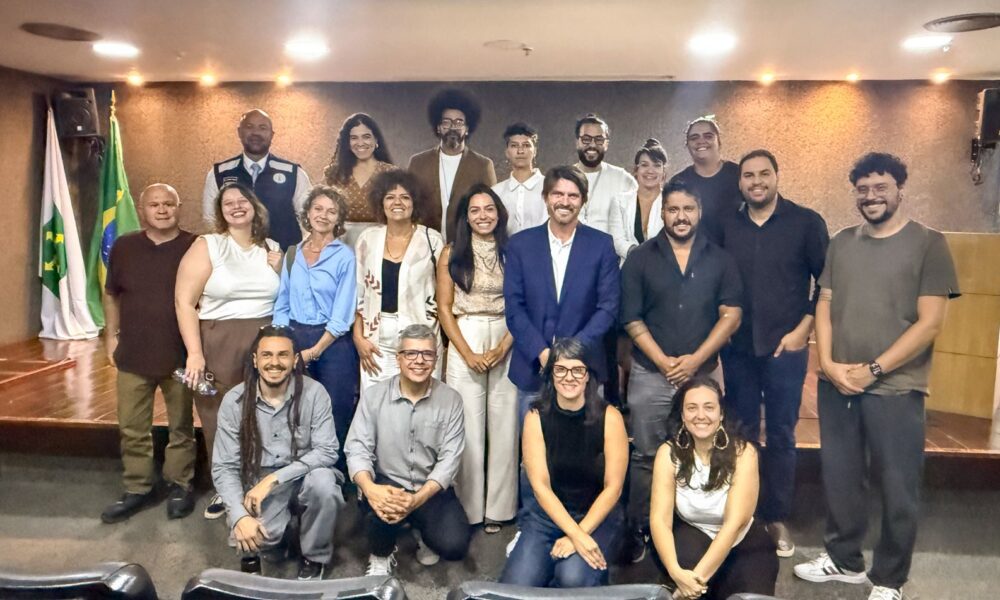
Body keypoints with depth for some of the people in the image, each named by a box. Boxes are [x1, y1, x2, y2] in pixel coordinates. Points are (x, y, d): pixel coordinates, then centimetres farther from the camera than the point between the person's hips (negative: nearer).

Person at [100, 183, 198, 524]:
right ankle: (138, 489, 24)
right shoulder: (124, 247, 3)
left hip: (180, 355, -2)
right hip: (133, 354, 3)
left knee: (181, 426, 9)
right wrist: (112, 335, 8)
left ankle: (179, 486, 24)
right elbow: (111, 295, 14)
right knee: (132, 429, 10)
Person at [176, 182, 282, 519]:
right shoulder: (206, 246, -1)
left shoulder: (272, 249, 10)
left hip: (264, 343, 2)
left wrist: (279, 272, 0)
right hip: (217, 344, -2)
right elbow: (184, 301, -7)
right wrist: (194, 353, -14)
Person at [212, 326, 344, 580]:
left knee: (323, 481, -34)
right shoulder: (234, 401, -8)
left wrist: (274, 478, -24)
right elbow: (224, 467, -7)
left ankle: (314, 557, -4)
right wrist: (240, 516, -22)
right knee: (248, 537, -29)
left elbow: (327, 452, -16)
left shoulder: (314, 393, -12)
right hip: (259, 484, 0)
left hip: (304, 478, 0)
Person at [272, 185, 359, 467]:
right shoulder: (292, 254, 9)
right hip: (295, 339, 4)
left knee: (333, 419, 3)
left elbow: (342, 315, -10)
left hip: (333, 345, -4)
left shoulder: (344, 256, -6)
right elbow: (282, 305, 10)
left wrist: (314, 351, -14)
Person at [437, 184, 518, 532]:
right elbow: (444, 308, 2)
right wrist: (468, 353, -7)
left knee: (504, 425, 3)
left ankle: (497, 507, 15)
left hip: (507, 344, 1)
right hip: (464, 343, -1)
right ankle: (468, 508, 13)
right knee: (468, 427, 0)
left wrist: (501, 349, -9)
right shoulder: (452, 254, 5)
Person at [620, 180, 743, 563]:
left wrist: (695, 359, -11)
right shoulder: (640, 258, 2)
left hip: (703, 373, 1)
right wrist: (664, 361, -10)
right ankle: (637, 532, 18)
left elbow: (730, 315, -1)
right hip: (650, 374, -1)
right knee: (646, 457, 7)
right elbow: (632, 319, -1)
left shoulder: (720, 259, 5)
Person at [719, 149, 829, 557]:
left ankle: (777, 518, 19)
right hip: (737, 348, 2)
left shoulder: (806, 222, -1)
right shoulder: (726, 226, 6)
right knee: (740, 433, 10)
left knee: (781, 435, 6)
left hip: (785, 347, -2)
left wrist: (803, 329, -6)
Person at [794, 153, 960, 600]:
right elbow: (824, 306, 9)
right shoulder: (841, 243, 9)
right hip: (835, 385, 4)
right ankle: (843, 559, 33)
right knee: (840, 478, 14)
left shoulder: (928, 244, -4)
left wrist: (873, 370, -13)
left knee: (897, 489, 7)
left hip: (894, 389, -4)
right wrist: (828, 363, -5)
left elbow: (930, 323, -9)